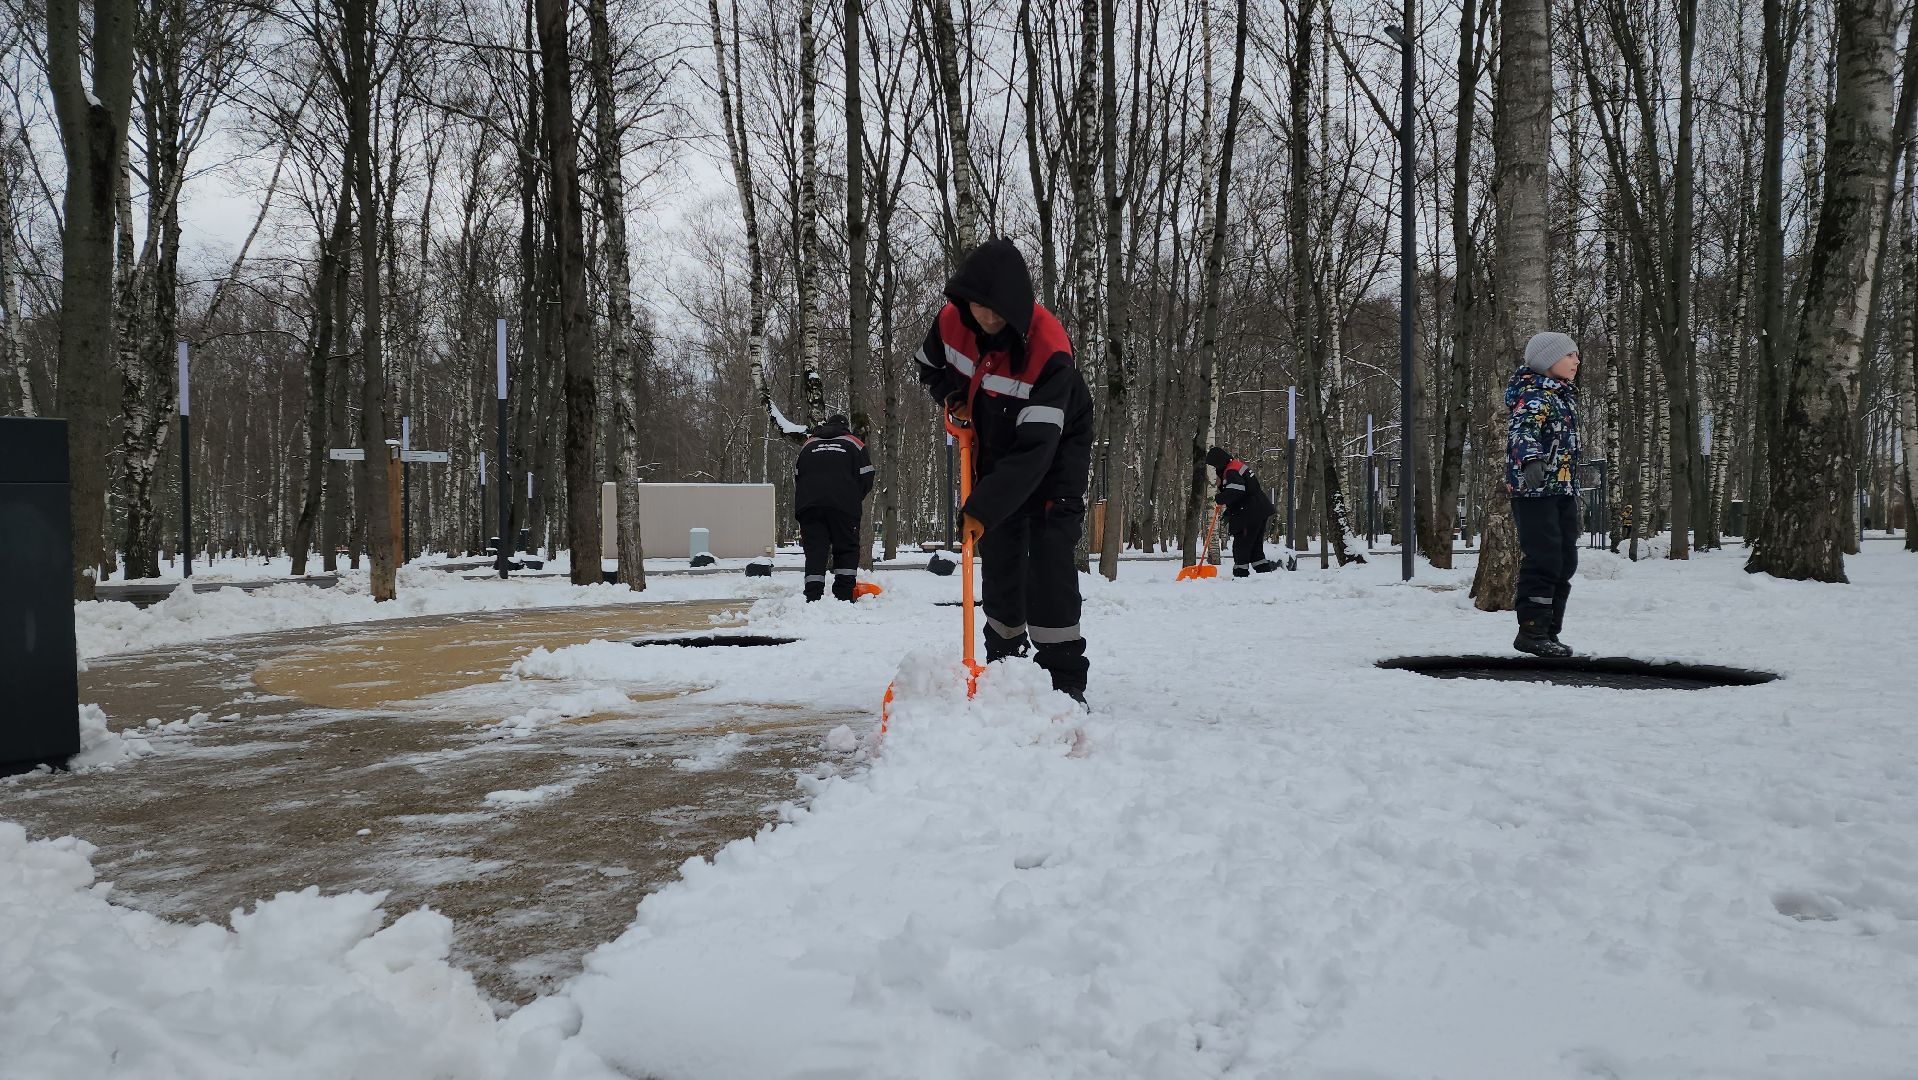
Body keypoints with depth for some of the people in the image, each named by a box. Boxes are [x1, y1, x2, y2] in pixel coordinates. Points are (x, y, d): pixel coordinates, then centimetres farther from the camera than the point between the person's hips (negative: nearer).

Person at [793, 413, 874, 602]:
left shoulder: (807, 445, 24)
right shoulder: (855, 443, 16)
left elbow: (796, 477, 21)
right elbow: (866, 479, 10)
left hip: (808, 505, 2)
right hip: (844, 506, -2)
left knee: (815, 551, 2)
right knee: (847, 550, 7)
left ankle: (813, 599, -8)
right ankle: (844, 596, 0)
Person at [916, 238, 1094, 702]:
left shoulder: (1050, 349, -36)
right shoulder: (951, 320, -18)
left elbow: (1036, 447, -39)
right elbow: (930, 368, 8)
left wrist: (984, 508, -43)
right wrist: (954, 398, -14)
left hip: (1055, 451, -5)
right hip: (994, 450, 5)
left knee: (1050, 557, -16)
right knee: (998, 559, 10)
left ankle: (1064, 681, -12)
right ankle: (1003, 664, 26)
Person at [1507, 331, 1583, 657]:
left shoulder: (1564, 395, 19)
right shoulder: (1534, 395, -11)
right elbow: (1524, 429, -31)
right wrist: (1531, 459, -50)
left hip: (1563, 491, 10)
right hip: (1535, 490, -10)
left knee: (1565, 561, 10)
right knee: (1543, 560, -11)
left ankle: (1549, 631, 17)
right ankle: (1531, 631, -6)